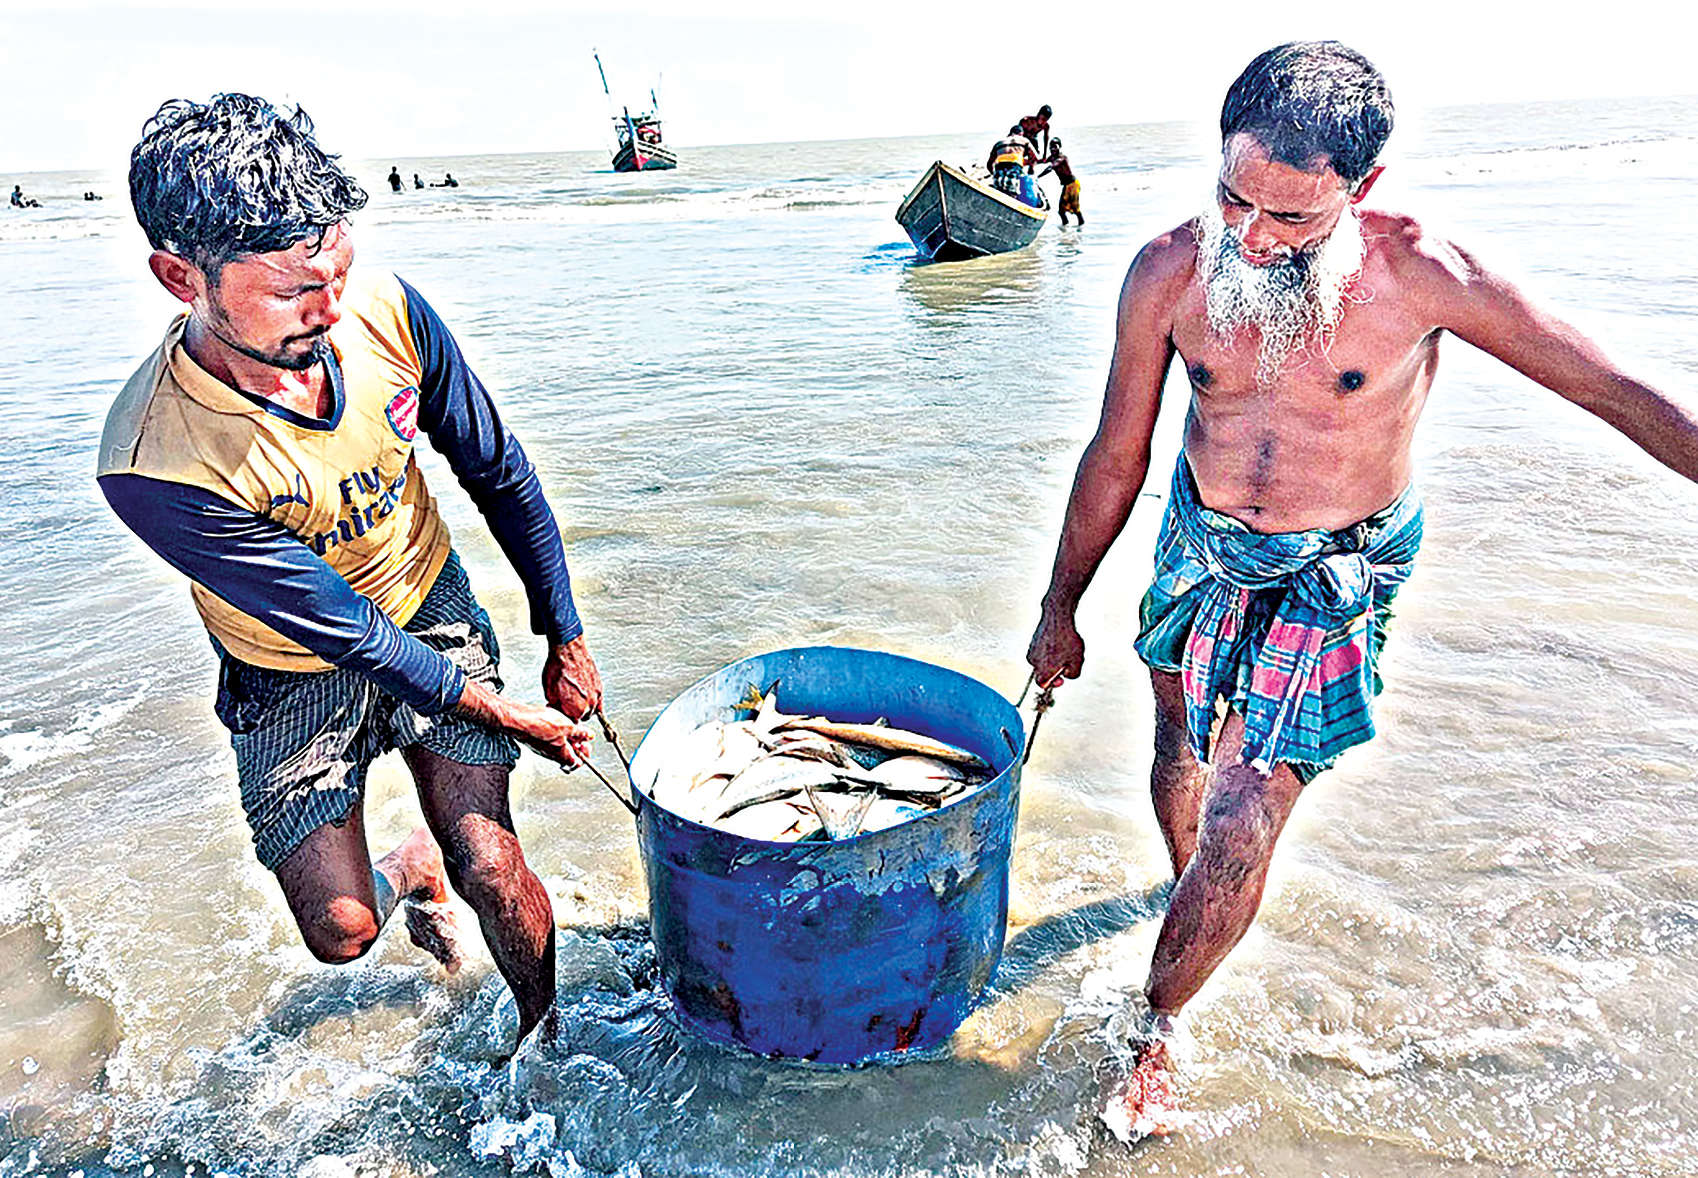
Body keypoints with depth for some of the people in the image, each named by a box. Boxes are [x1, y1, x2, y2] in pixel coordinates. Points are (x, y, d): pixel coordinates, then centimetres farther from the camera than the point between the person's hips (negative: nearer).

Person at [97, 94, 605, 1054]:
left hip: (432, 611, 2)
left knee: (494, 873, -5)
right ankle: (410, 868, 37)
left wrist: (565, 638, -2)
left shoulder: (384, 307, -22)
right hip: (293, 672, -1)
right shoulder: (157, 468, -32)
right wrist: (502, 711, -17)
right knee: (342, 931, -1)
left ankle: (547, 1037, 26)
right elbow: (343, 630, -24)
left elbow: (499, 474, -8)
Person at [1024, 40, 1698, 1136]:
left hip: (1334, 579, -3)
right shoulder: (1171, 271, -14)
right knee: (1182, 749, 20)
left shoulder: (1422, 273, -21)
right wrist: (1060, 609, 3)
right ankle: (1196, 899, 53)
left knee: (1244, 821, -7)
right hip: (1201, 549, 3)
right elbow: (1117, 455, -4)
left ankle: (1156, 1031, 17)